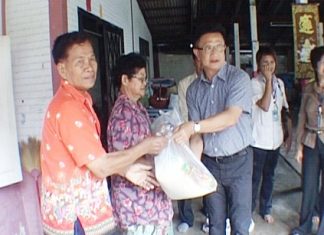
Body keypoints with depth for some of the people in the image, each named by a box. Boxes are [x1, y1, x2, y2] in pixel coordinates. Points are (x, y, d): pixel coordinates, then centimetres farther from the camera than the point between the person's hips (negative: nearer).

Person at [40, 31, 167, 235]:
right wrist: (144, 147, -12)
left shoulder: (78, 101, 6)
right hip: (75, 218, -9)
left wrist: (126, 170, 4)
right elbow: (101, 167, -23)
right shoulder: (68, 107, -24)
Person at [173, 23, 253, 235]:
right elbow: (197, 135, -1)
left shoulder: (239, 78, -10)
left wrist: (194, 126, -35)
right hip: (209, 163, 4)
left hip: (238, 161, -3)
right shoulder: (194, 89, 2)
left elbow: (231, 117, -24)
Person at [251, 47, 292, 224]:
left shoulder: (279, 83, 7)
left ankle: (265, 209, 34)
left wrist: (290, 134, 10)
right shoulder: (254, 83, -12)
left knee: (269, 176, 17)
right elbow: (265, 106, -25)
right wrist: (268, 80, -21)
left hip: (275, 139, 6)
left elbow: (285, 110, 12)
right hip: (259, 140, -6)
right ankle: (249, 210, 21)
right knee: (255, 178, 4)